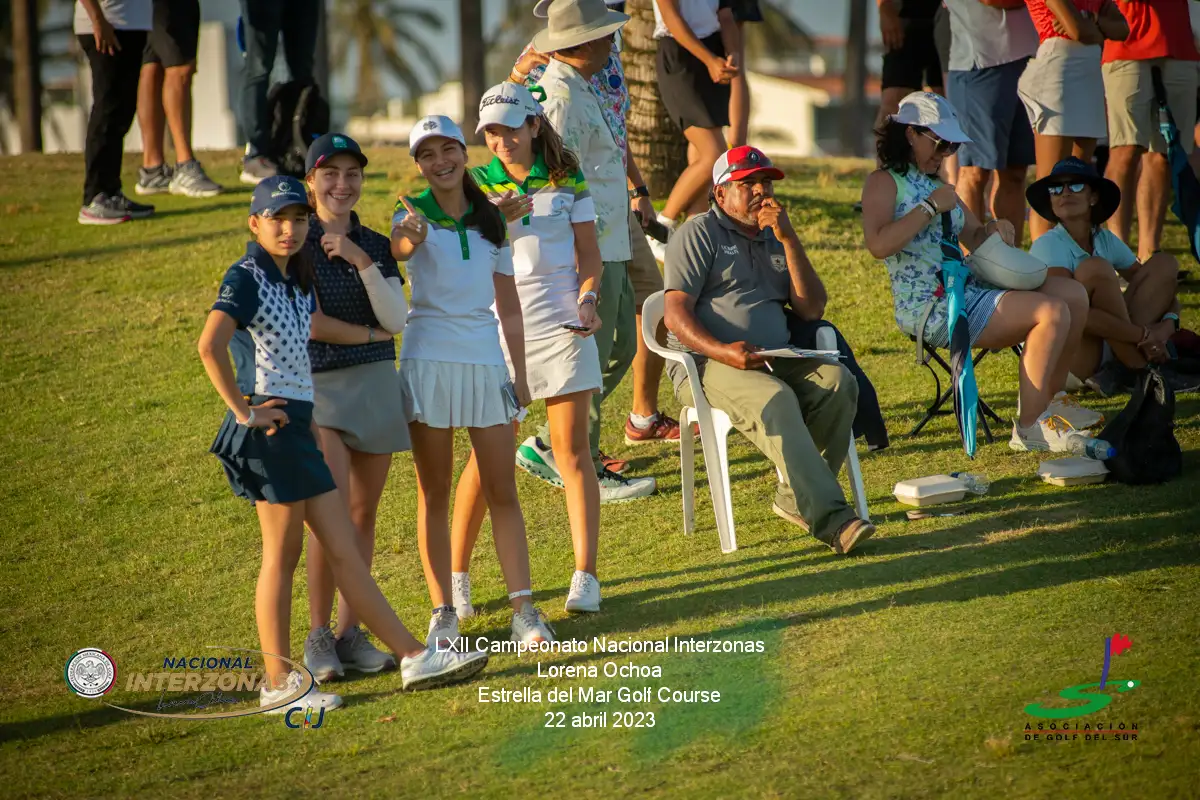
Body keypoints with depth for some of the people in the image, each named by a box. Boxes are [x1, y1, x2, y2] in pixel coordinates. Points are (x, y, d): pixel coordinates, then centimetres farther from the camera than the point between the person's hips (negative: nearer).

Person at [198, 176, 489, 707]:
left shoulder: (297, 281, 16)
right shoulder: (245, 278, -10)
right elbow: (209, 345, -24)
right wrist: (244, 410, -20)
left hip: (298, 425, 8)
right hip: (269, 427, -8)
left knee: (343, 551, 7)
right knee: (282, 554, -3)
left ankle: (414, 658, 7)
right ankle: (279, 682, 4)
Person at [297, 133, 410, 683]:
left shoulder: (376, 246, 9)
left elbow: (397, 319, -4)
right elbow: (310, 324, -12)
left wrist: (361, 261, -13)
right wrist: (371, 333, -3)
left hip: (376, 385, 5)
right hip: (318, 386, -5)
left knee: (364, 513, 6)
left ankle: (351, 633, 13)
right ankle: (318, 637, -3)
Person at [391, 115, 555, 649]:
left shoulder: (491, 221, 9)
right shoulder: (415, 214, -3)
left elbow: (509, 305, 14)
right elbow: (400, 248, -28)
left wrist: (519, 372, 8)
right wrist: (409, 239, -52)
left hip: (486, 359, 3)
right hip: (429, 359, -3)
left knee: (502, 491, 1)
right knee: (435, 494, 3)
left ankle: (523, 608, 2)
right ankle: (443, 612, 7)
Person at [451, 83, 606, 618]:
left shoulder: (567, 182, 5)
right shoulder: (476, 186, 3)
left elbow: (589, 254, 8)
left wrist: (587, 299, -10)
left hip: (561, 327, 1)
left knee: (572, 453, -2)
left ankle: (585, 578, -2)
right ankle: (456, 576, 11)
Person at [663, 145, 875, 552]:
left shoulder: (775, 240, 23)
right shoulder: (699, 234, 4)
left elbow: (811, 308, 9)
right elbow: (675, 313, -8)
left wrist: (788, 240, 0)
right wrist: (722, 351, -25)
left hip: (774, 361, 6)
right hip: (706, 366, -6)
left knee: (838, 381, -24)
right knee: (774, 400, -36)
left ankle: (798, 499, -18)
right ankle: (829, 518, -45)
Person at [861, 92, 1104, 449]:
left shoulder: (936, 185, 23)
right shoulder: (884, 183, -4)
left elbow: (973, 238, 33)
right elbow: (879, 244, -22)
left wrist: (994, 230, 8)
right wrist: (931, 207, -18)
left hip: (968, 291, 10)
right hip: (931, 308, -10)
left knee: (1074, 294, 4)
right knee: (1052, 311, -22)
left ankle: (1050, 399, 16)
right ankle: (1029, 429, -21)